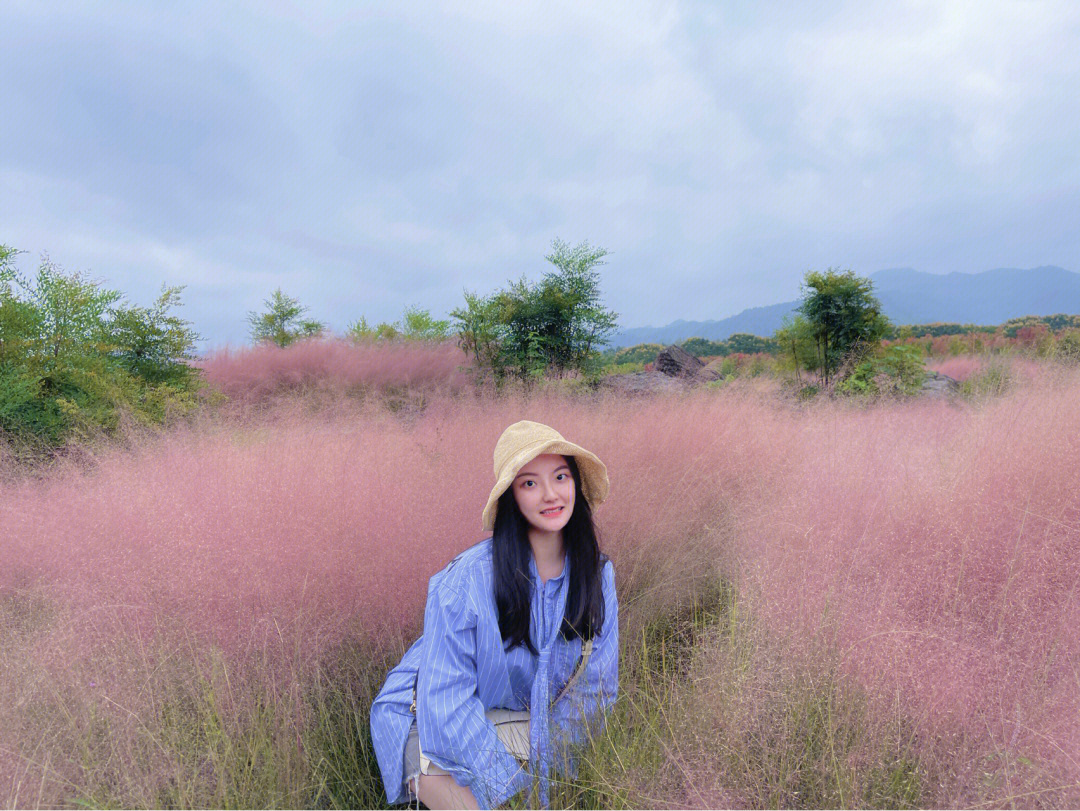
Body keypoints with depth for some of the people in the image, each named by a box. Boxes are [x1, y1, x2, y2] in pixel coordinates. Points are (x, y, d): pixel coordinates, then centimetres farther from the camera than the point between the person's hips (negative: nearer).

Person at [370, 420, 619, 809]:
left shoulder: (598, 573, -10)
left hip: (530, 721, 4)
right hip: (435, 722, -4)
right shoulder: (466, 580, -26)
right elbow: (445, 697, -22)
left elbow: (597, 682, -2)